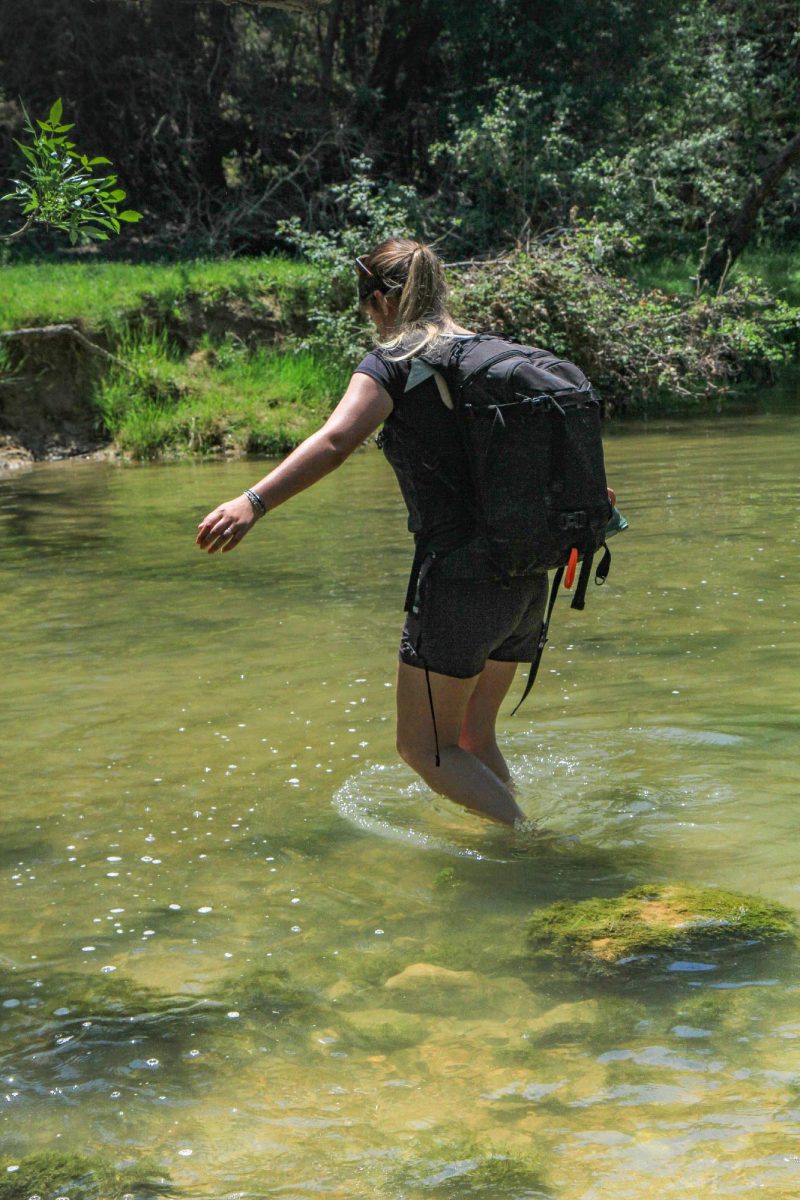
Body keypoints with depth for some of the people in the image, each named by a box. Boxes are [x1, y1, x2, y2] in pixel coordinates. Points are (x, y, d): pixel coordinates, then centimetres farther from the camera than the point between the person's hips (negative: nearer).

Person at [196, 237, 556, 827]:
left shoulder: (394, 364, -7)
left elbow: (335, 441, -25)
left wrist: (253, 502, -35)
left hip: (459, 577, -7)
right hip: (526, 579, 8)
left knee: (424, 746, 6)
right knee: (475, 738, 23)